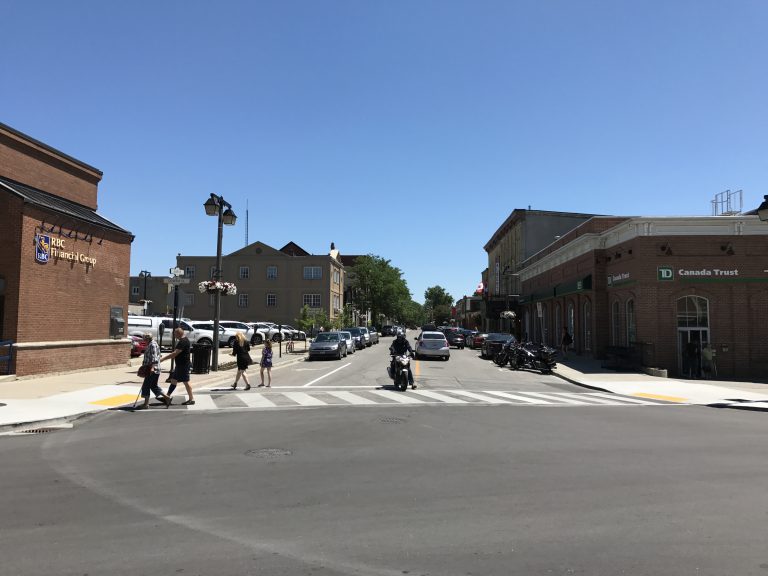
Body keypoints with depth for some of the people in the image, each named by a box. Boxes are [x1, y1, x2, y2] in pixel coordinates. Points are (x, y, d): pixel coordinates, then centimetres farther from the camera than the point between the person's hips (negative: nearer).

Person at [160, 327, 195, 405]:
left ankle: (191, 399, 3)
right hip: (180, 365, 10)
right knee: (173, 380, 13)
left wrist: (163, 359, -26)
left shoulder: (183, 341, -20)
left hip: (184, 365, -10)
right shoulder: (182, 340, 13)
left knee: (186, 382, -4)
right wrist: (176, 364, 24)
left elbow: (175, 353, -28)